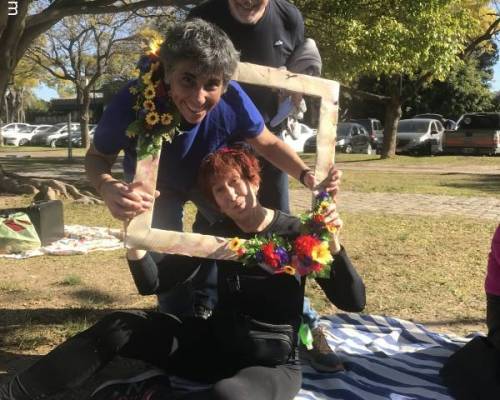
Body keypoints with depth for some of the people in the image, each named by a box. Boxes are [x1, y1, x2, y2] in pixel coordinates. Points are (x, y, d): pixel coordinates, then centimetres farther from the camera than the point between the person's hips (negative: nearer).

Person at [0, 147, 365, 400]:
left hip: (272, 365, -4)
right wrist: (136, 245, -22)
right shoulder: (219, 234, 4)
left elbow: (353, 302, -14)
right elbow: (153, 284, -1)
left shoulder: (296, 234, -9)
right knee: (118, 328, -14)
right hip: (215, 346, 5)